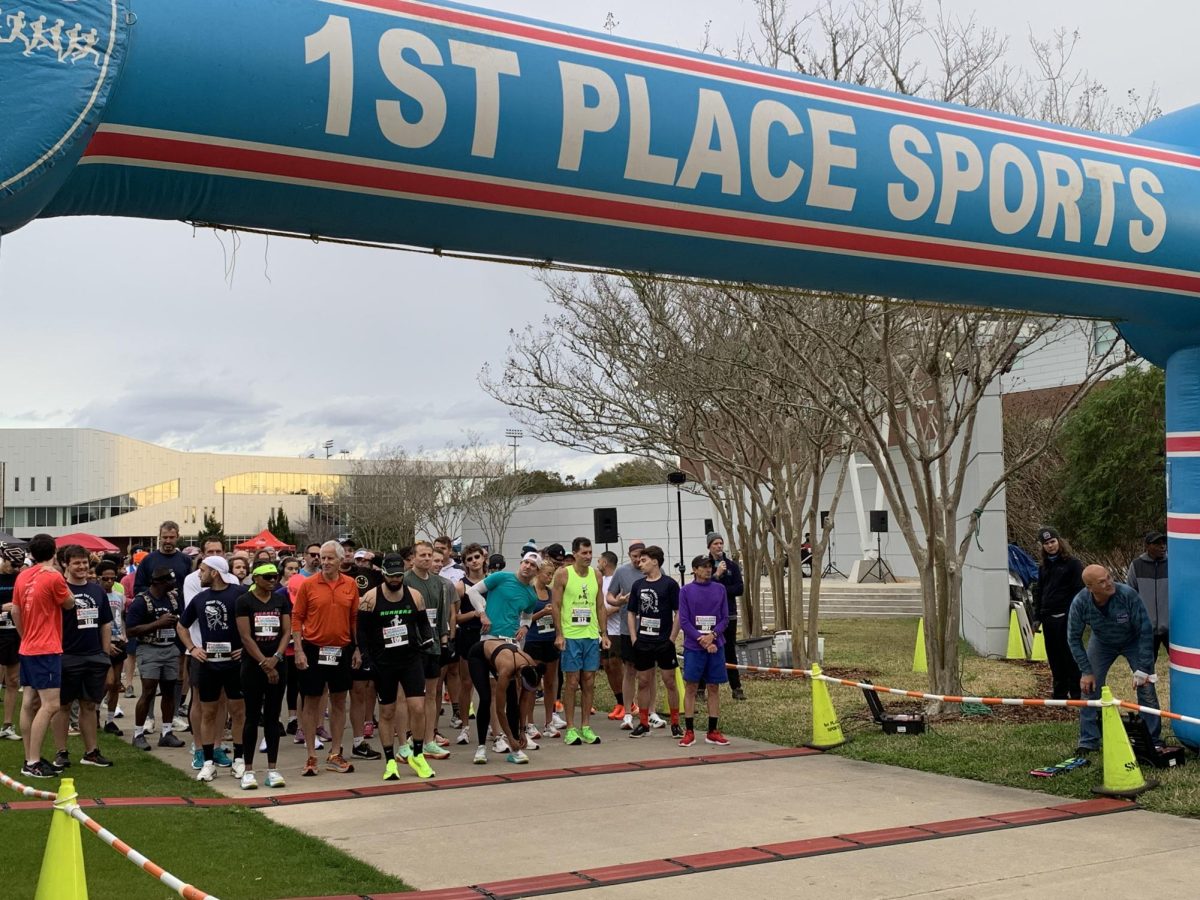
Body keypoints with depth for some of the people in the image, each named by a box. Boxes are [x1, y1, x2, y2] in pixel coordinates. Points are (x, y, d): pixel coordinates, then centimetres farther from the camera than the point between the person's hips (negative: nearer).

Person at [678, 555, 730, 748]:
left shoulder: (720, 589, 6)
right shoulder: (686, 591, -1)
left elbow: (724, 618, 5)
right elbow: (683, 621, -4)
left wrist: (712, 635, -12)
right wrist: (702, 640, -12)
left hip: (715, 645, 3)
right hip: (693, 647, -2)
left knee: (714, 688, 6)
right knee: (690, 687, 0)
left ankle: (712, 732, 13)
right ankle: (689, 731, 7)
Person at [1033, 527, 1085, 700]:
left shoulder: (1072, 563, -4)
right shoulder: (1043, 566, 15)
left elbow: (1079, 590, -8)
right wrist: (1037, 617, 15)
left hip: (1066, 616, -6)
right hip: (1048, 618, 6)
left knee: (1070, 655, -3)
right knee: (1054, 658, 9)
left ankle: (1076, 693, 3)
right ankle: (1059, 693, 16)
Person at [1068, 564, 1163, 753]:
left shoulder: (1128, 595, -35)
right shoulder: (1080, 603, -29)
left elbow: (1145, 631, -26)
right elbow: (1074, 638, -14)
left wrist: (1143, 669, -24)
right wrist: (1086, 671, -16)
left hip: (1133, 642, -2)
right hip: (1102, 643, 2)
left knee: (1146, 689, -7)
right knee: (1089, 688, -4)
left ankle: (1155, 741, 9)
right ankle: (1088, 742, 8)